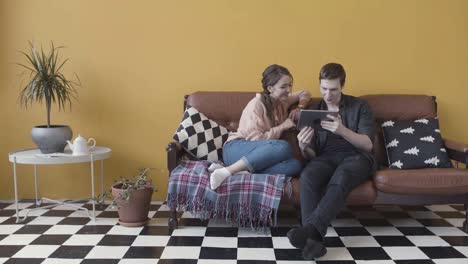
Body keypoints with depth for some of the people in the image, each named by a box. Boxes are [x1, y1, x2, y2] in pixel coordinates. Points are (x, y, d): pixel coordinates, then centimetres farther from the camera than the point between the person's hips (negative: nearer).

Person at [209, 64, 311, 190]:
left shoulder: (282, 102, 13)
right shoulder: (256, 104, -9)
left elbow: (305, 94, 31)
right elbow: (256, 139, -16)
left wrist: (300, 108, 10)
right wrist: (282, 126, -9)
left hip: (258, 155, 6)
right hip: (236, 149, -6)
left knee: (295, 165, -26)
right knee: (283, 147, -36)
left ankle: (242, 172, -32)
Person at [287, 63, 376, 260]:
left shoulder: (359, 106, 8)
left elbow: (368, 145, -5)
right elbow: (312, 155, 10)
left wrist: (343, 130, -23)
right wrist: (304, 147, -16)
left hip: (357, 157, -2)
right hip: (327, 158, 2)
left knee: (340, 178, -39)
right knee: (307, 176, -34)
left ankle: (309, 229, -50)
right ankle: (314, 239, -44)